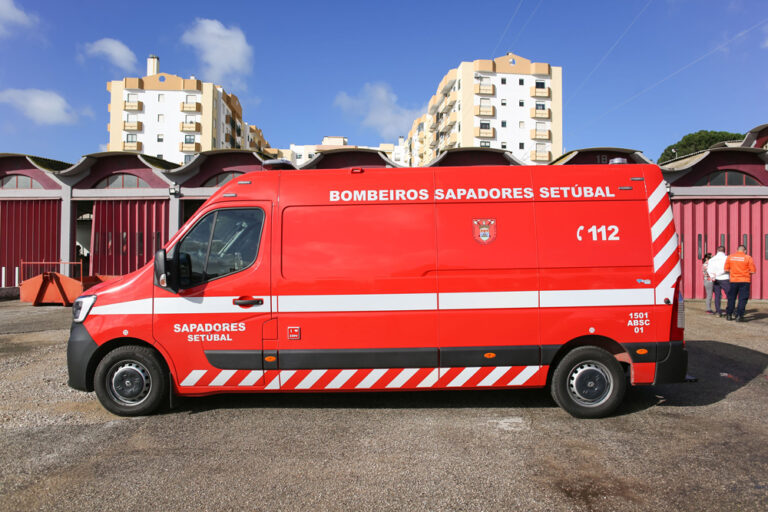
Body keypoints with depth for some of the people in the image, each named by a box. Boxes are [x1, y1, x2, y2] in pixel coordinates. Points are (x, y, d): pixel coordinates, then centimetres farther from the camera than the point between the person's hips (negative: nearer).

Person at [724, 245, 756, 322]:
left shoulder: (730, 257, 2)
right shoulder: (748, 258, -5)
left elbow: (726, 269, 3)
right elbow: (753, 271, -6)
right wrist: (745, 271, 11)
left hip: (733, 280, 2)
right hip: (744, 281, -2)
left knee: (731, 298, 12)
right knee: (742, 299, 3)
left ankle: (729, 315, 16)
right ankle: (739, 316, -1)